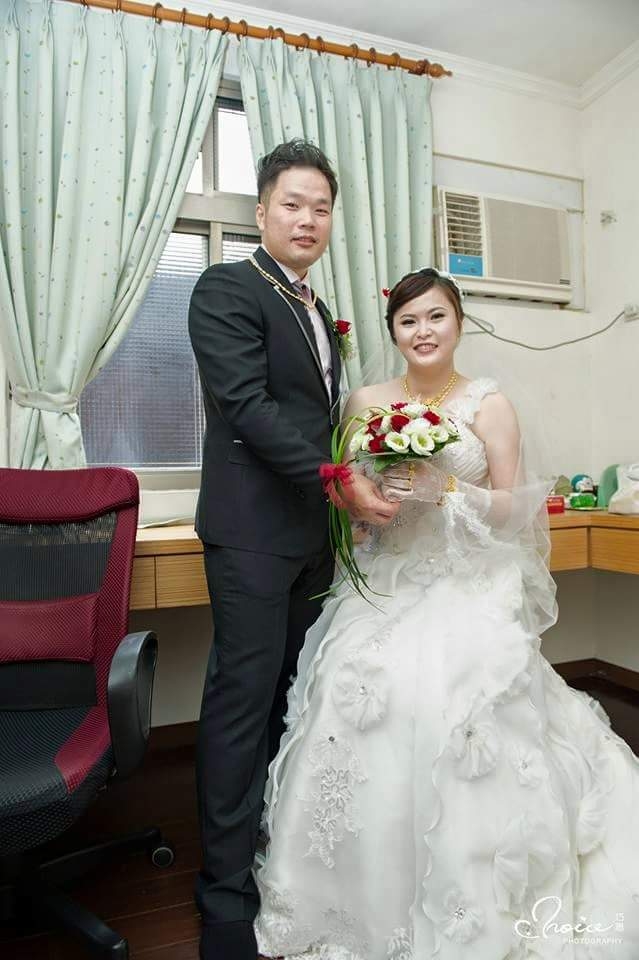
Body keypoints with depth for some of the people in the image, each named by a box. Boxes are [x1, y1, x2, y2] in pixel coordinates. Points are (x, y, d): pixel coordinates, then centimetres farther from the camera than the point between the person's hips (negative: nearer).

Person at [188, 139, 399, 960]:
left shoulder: (315, 309, 20)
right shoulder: (227, 288, -4)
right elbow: (249, 406, -16)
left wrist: (342, 494, 11)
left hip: (308, 529, 8)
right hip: (253, 528, -8)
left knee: (290, 693, 14)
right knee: (243, 698, -3)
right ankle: (227, 894, 12)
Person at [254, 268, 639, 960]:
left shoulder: (488, 404, 2)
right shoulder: (366, 401, 9)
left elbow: (513, 507, 1)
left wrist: (443, 491, -15)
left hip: (467, 588, -2)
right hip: (386, 582, 2)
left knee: (446, 710, -20)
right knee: (361, 703, -17)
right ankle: (366, 899, 7)